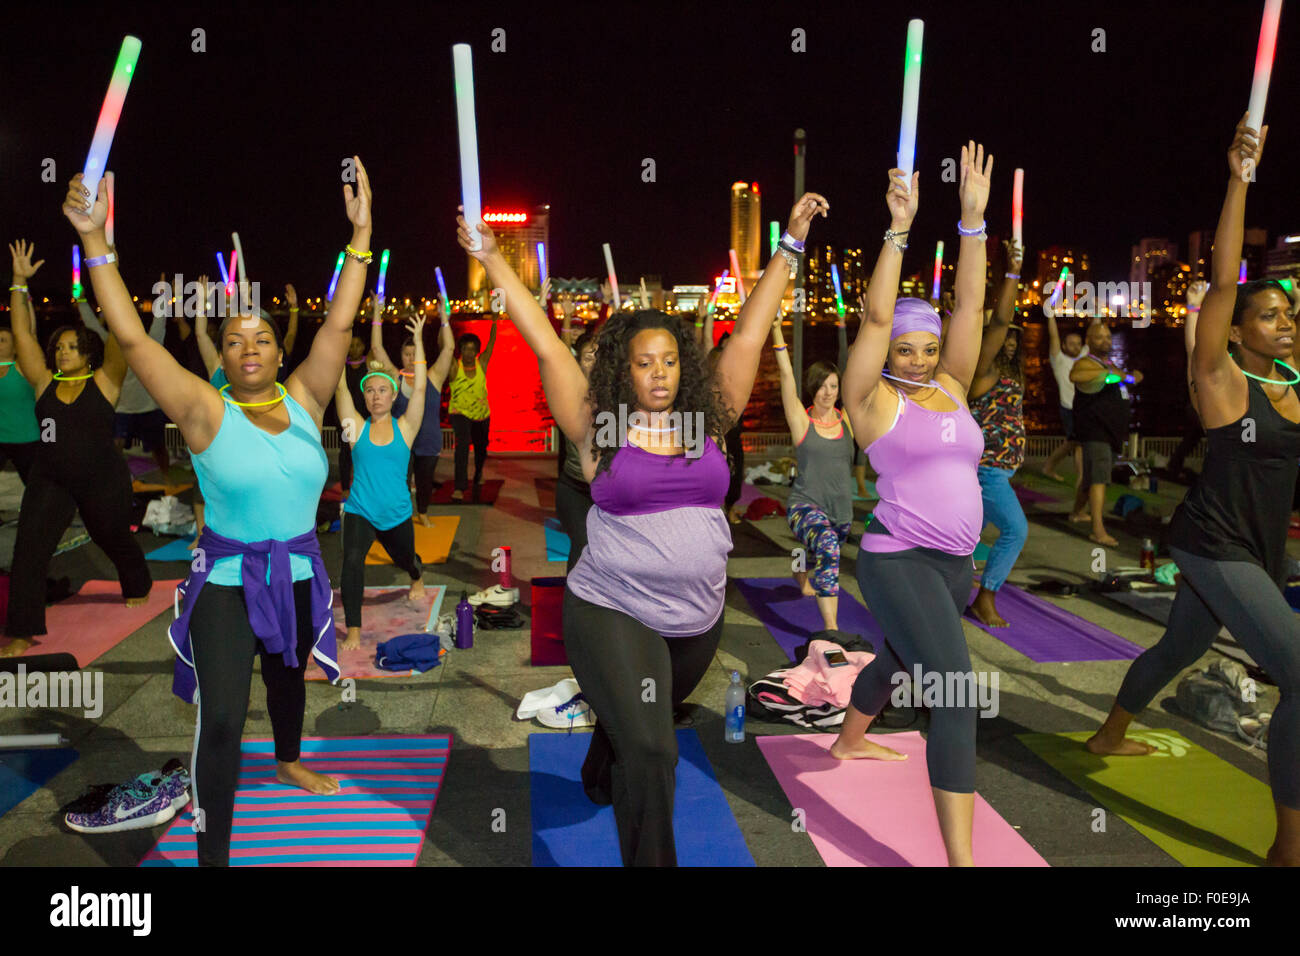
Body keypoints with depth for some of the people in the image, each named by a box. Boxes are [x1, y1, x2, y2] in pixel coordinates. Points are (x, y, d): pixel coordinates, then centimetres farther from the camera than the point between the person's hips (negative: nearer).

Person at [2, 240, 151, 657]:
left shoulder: (103, 383, -7)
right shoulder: (44, 384, 2)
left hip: (103, 481, -2)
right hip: (49, 480, 3)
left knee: (115, 539, 18)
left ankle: (138, 585, 48)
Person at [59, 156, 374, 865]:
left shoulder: (304, 400, -2)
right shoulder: (206, 409, -11)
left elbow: (338, 325, -8)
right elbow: (130, 336, -17)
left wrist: (360, 236, -13)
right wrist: (95, 242, -22)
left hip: (299, 574, 4)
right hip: (227, 581, -4)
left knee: (288, 675, 26)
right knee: (221, 719, -8)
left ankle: (289, 761, 55)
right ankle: (212, 853, 6)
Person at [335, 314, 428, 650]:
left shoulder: (405, 428, -3)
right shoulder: (357, 428, -3)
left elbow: (420, 388, -13)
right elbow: (340, 387, -11)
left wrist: (418, 342, -18)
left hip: (397, 514, 1)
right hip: (359, 512, -1)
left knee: (405, 559, 24)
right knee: (352, 560, -26)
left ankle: (418, 578, 63)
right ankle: (353, 631, -16)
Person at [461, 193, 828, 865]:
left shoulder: (708, 420, 0)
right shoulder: (601, 428, -8)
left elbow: (750, 334, 1)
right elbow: (545, 344, -8)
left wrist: (791, 244, 4)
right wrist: (491, 259, -6)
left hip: (698, 618, 4)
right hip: (613, 614, -4)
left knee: (637, 729, 25)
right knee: (649, 751, -16)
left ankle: (600, 781, 57)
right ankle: (651, 858, 5)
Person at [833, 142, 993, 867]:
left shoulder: (951, 389, 9)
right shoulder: (874, 399, -6)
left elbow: (970, 306, 2)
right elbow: (876, 316, -17)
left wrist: (974, 219, -5)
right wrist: (898, 231, -21)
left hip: (956, 563, 8)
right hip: (900, 561, -7)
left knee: (899, 660, 26)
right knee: (957, 693, -16)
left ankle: (848, 741, 53)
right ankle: (961, 858, -11)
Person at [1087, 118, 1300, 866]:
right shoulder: (1222, 380, -15)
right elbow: (1223, 281, -22)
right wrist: (1239, 179, -25)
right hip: (1214, 546, -9)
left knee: (1178, 649, 24)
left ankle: (1111, 736, 47)